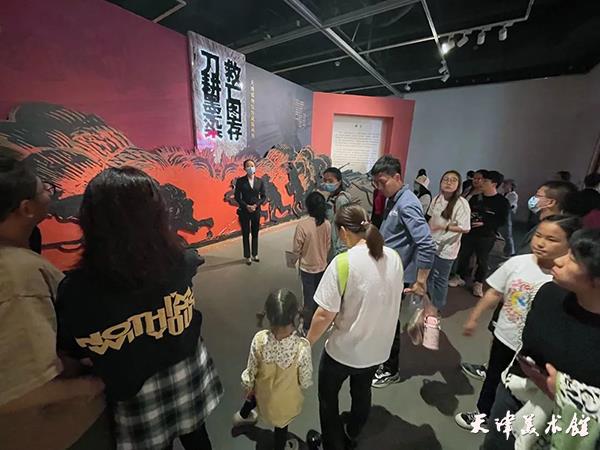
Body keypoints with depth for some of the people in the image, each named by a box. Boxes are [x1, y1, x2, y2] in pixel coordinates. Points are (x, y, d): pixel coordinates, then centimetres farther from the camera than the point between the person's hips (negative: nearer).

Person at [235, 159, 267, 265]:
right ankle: (247, 256, 18)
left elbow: (263, 197, 2)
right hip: (244, 211, -2)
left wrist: (256, 205, -13)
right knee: (246, 234, 7)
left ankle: (255, 254, 25)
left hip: (256, 211, 2)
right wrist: (246, 206, -15)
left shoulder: (260, 181, 2)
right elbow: (237, 197, -5)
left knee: (255, 233, 11)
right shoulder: (240, 181, -4)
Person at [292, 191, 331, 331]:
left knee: (309, 295, 13)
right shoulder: (327, 224, -12)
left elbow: (296, 248, -16)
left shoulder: (302, 225, -26)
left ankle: (307, 325, 31)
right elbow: (328, 245, 0)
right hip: (322, 265, 4)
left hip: (307, 267, -4)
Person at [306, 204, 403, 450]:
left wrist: (307, 343, -7)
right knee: (362, 392, 32)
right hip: (379, 347, 7)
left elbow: (325, 314, -25)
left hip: (344, 349, -6)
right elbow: (389, 300, 5)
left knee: (328, 396, 23)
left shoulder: (343, 262, -29)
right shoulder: (394, 257, -9)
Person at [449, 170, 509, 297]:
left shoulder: (502, 202, -6)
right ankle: (460, 277, 28)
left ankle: (478, 284, 21)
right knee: (463, 255, 11)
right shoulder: (476, 197, 7)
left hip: (487, 236, -4)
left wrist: (484, 223, -19)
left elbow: (502, 220, -9)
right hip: (469, 232, 4)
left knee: (482, 260, 5)